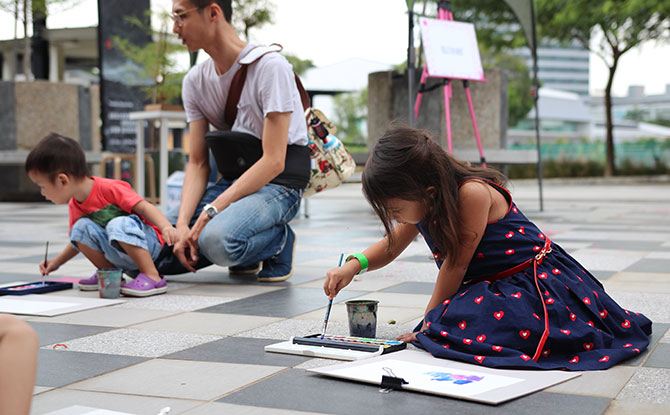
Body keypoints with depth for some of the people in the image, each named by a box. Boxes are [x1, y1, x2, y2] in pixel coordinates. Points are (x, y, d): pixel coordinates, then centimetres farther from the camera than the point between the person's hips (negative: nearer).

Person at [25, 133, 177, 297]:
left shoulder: (108, 189, -18)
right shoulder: (74, 207, 6)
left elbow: (145, 207, -21)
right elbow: (80, 240, 21)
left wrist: (166, 227, -37)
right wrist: (57, 262, 14)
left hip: (149, 242, -7)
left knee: (119, 225, -36)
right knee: (81, 228, -12)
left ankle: (152, 277, -29)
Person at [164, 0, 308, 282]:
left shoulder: (270, 66, -16)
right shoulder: (194, 81, 5)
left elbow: (273, 162, -20)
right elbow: (198, 163, 4)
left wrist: (211, 211, -25)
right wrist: (183, 224, -14)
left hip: (277, 183, -7)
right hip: (230, 182, 7)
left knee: (217, 239, -36)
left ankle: (279, 240, -4)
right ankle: (245, 256, 7)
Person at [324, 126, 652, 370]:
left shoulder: (472, 193, -27)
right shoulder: (421, 204, -2)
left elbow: (455, 264, -21)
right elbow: (391, 247, 15)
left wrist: (427, 327, -12)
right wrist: (354, 265, -6)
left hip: (536, 283, -8)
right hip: (491, 285, 9)